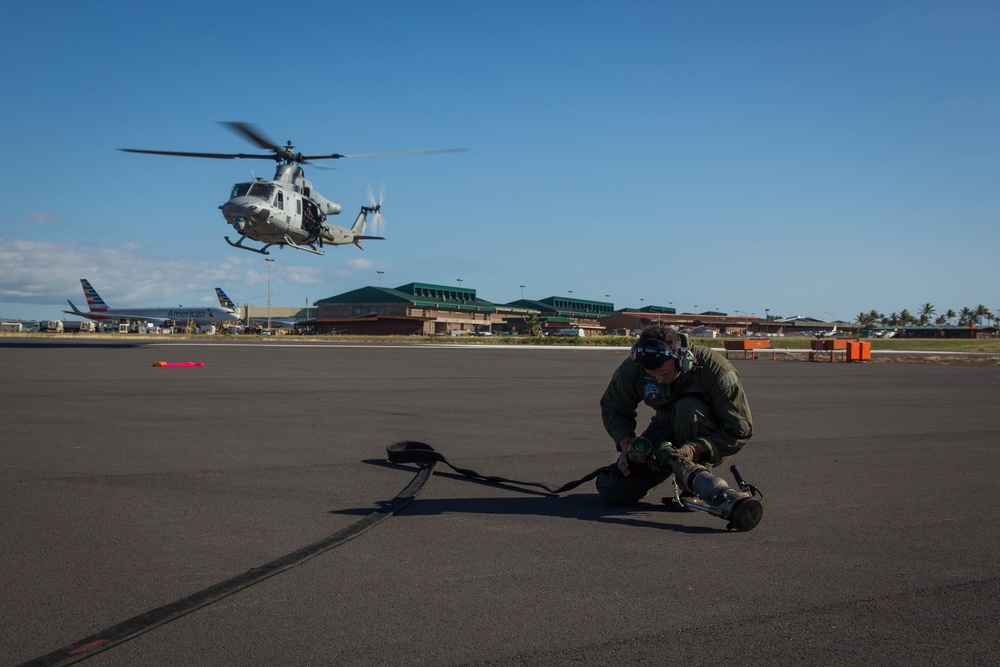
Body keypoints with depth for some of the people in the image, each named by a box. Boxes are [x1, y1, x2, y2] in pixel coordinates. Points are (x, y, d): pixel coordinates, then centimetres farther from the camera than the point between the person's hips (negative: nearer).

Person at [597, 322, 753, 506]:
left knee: (687, 408, -37)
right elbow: (612, 408, 0)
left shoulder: (713, 367, -28)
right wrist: (626, 442, -19)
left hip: (712, 444, -3)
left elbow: (741, 430, -26)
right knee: (615, 492, -12)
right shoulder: (633, 367, -17)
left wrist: (695, 448, -38)